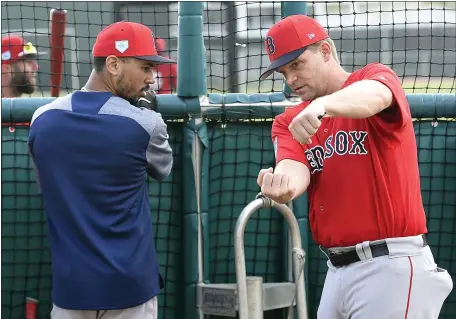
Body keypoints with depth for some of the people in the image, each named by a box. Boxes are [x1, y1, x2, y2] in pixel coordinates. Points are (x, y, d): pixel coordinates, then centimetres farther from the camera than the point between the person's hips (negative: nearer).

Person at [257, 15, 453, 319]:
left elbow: (374, 96, -28)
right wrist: (283, 184, -33)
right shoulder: (288, 122, 12)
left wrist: (322, 105, -49)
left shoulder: (377, 76, -3)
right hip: (338, 270, 6)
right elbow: (296, 169, -9)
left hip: (393, 266, -6)